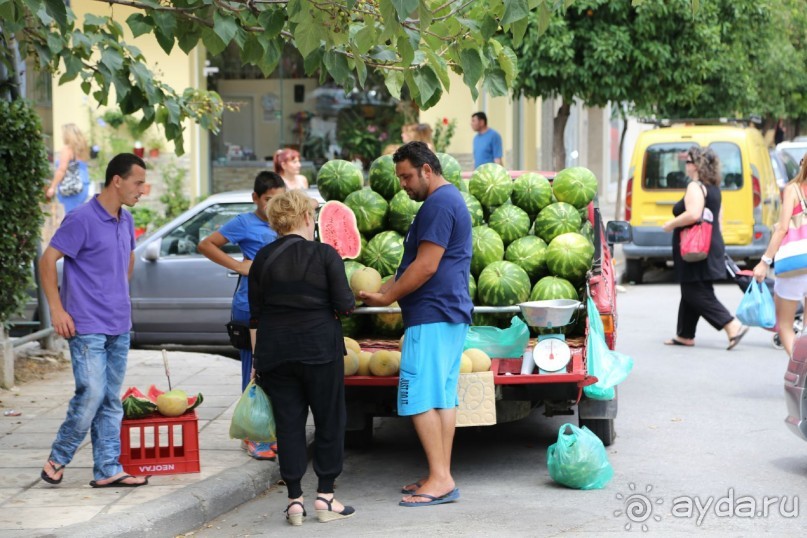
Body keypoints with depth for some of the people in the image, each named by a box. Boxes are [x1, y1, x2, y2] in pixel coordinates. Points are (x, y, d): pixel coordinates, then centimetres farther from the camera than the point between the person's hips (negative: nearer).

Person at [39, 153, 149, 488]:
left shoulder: (126, 221, 10)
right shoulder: (82, 219, -13)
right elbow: (47, 260, -12)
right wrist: (57, 310, -14)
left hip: (119, 327, 8)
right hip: (87, 327, -8)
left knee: (111, 401, 7)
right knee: (91, 395, -10)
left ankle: (108, 470, 10)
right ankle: (57, 459, 8)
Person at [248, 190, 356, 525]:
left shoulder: (263, 259, 3)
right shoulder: (325, 255, -7)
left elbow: (255, 316, 6)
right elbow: (344, 305, -9)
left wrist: (257, 358, 12)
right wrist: (349, 302, 14)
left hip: (275, 351, 3)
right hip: (320, 347, -3)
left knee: (288, 423, 7)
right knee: (329, 420, 9)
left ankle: (295, 500, 5)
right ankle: (325, 497, 9)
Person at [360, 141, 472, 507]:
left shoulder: (438, 204, -14)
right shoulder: (451, 200, 20)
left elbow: (426, 267, -19)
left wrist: (387, 297, -10)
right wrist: (390, 286, 12)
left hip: (432, 317, -11)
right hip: (451, 314, 11)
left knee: (419, 398, -11)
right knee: (443, 397, 10)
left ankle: (440, 480, -14)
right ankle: (441, 477, 12)